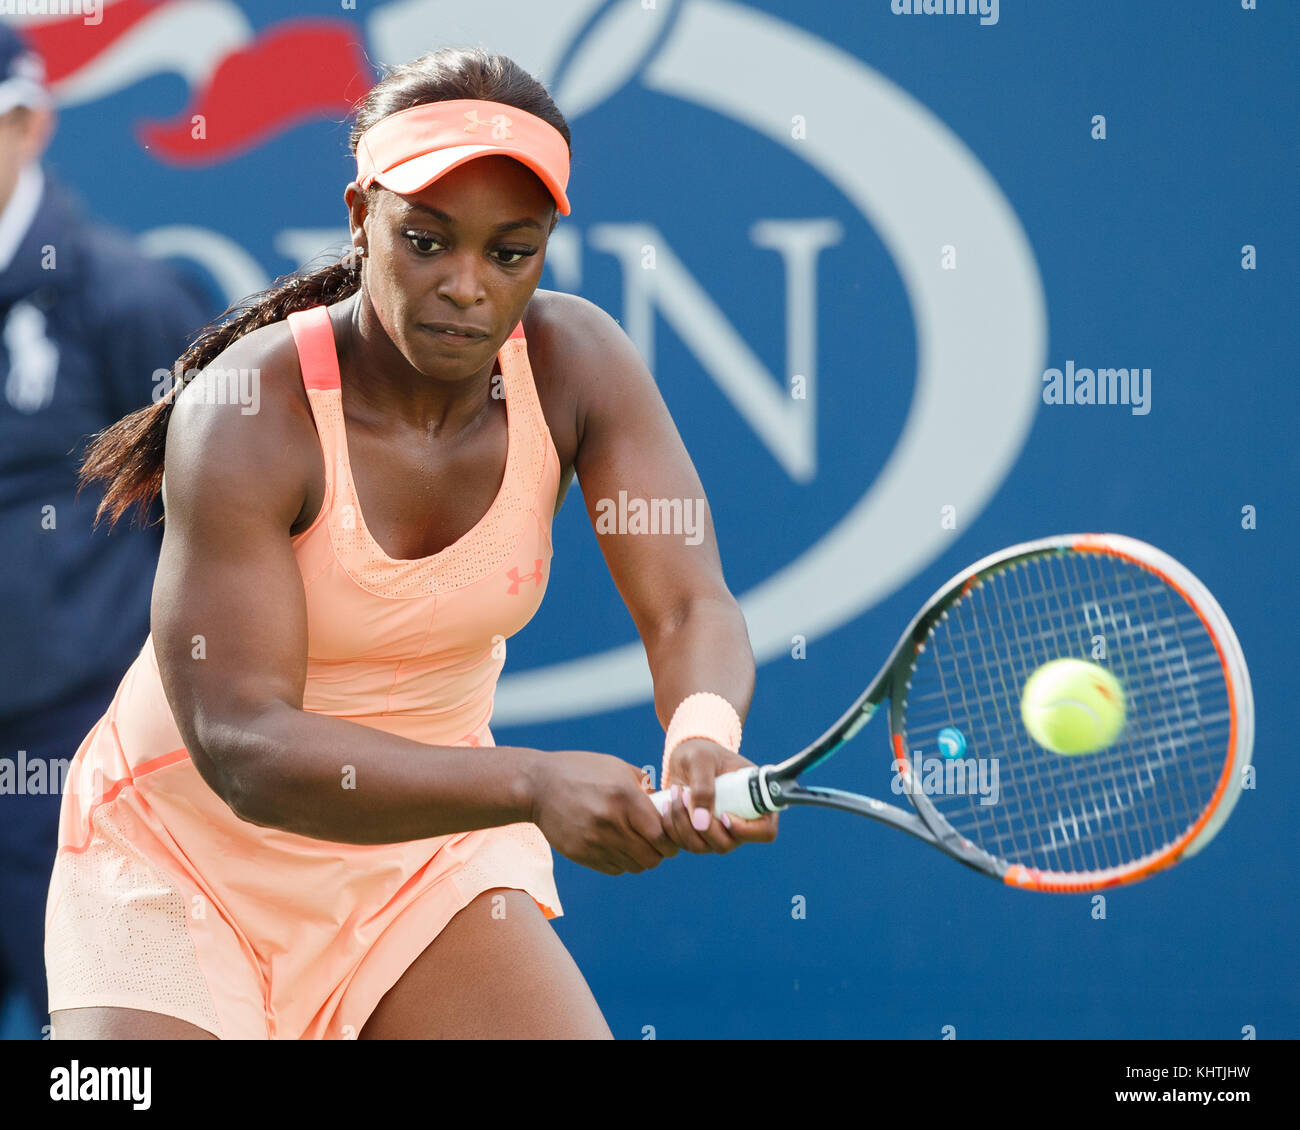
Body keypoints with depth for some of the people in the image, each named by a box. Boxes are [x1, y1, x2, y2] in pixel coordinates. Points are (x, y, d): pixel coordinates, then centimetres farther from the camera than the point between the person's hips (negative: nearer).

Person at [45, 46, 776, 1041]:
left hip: (430, 849, 4)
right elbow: (242, 744, -33)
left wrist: (703, 734, -44)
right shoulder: (246, 414, -25)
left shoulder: (575, 363, -11)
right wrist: (533, 784, -46)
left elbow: (691, 605, -18)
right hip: (190, 858, -3)